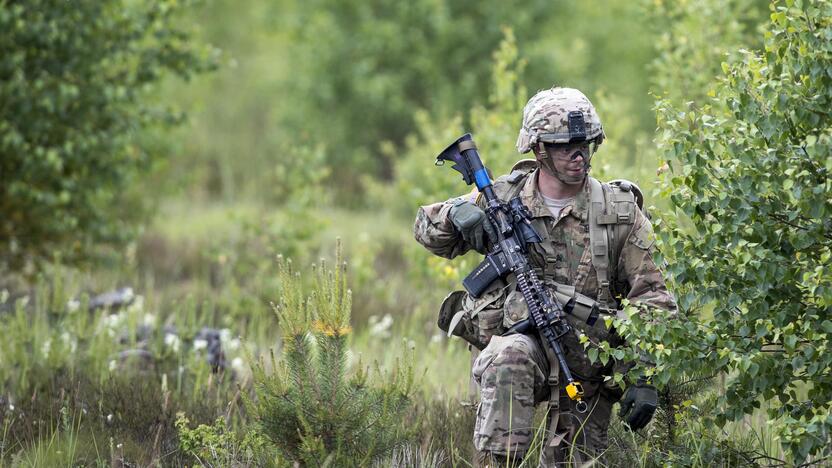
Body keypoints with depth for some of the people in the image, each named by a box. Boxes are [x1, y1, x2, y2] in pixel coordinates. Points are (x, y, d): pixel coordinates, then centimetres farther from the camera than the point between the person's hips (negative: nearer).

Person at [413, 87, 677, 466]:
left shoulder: (620, 213, -3)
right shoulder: (504, 198, 0)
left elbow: (652, 299, -2)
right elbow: (427, 229, 11)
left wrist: (645, 380, -11)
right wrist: (458, 212, -14)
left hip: (587, 366, 1)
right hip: (522, 340, -1)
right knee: (508, 356, -36)